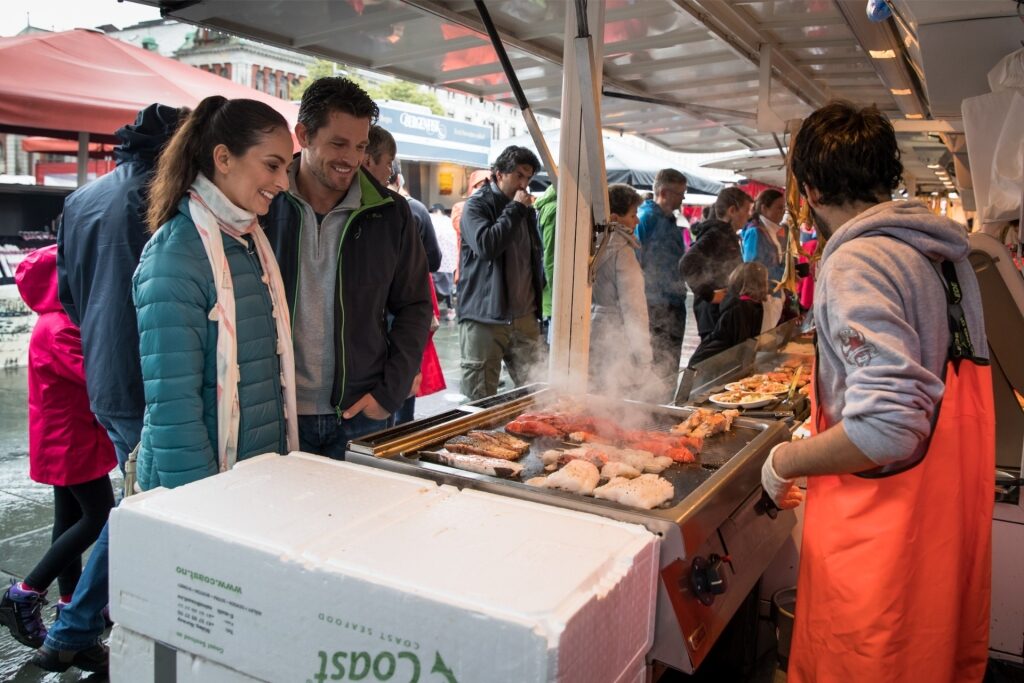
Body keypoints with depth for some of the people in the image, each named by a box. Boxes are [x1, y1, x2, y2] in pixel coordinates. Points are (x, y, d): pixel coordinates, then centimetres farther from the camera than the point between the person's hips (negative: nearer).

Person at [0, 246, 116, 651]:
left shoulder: (62, 324, 13)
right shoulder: (55, 330, -21)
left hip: (68, 438, 10)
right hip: (70, 441, -10)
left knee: (72, 517, 15)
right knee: (99, 517, -6)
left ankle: (71, 601, 25)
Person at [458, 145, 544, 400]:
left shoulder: (526, 209, 18)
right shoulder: (477, 205, -2)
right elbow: (485, 245, -22)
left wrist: (538, 304, 22)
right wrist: (514, 208, -12)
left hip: (525, 317, 6)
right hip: (485, 319, -6)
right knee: (480, 403, -3)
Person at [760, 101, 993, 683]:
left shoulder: (856, 262, -21)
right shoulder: (942, 249, 6)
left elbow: (887, 427, -30)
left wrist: (784, 461, -16)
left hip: (885, 525, -9)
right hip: (955, 502, 9)